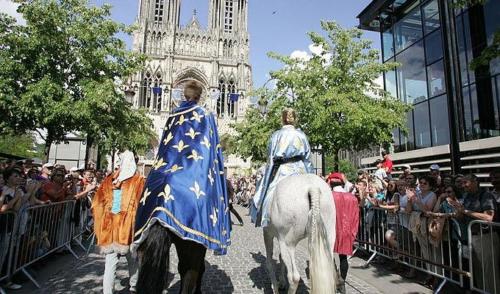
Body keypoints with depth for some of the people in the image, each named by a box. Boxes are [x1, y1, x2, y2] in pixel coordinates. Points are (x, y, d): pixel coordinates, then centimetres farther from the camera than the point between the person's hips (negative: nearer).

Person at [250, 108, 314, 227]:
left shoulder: (276, 135, 3)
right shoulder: (301, 135, 6)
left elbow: (271, 160, 4)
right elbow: (307, 158, 6)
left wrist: (267, 180, 11)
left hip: (281, 171, -1)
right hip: (300, 170, 1)